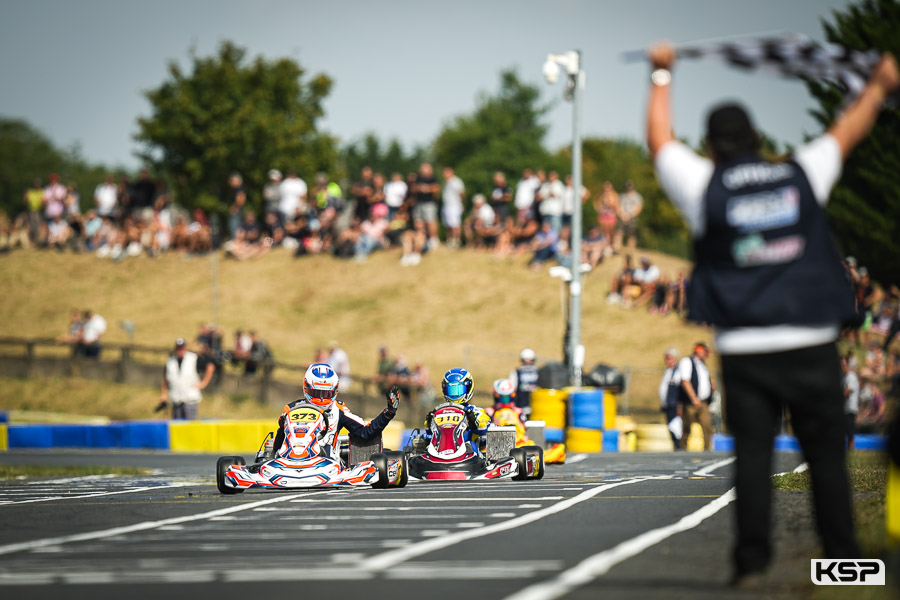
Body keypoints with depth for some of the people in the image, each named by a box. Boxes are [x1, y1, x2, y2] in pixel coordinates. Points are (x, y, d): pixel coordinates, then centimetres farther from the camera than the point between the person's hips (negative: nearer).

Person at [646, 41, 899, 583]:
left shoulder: (705, 188, 1)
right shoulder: (799, 177, 5)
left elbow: (660, 142, 18)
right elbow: (847, 132, 21)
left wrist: (662, 76, 31)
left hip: (745, 350, -1)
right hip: (811, 342, 1)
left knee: (753, 455, 0)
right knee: (826, 456, 6)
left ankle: (752, 560, -4)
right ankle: (844, 558, 8)